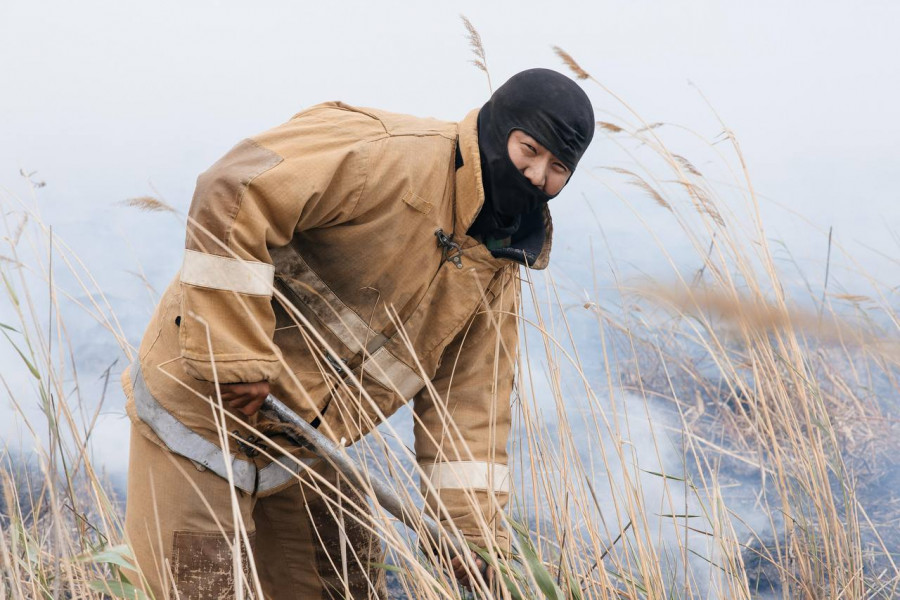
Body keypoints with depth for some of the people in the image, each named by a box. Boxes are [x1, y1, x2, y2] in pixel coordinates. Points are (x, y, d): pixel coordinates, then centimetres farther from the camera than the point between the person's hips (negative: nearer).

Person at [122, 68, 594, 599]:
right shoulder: (391, 154, -22)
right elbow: (233, 194, -30)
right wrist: (234, 356, -30)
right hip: (202, 404, -8)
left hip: (301, 443, 8)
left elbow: (469, 398, 7)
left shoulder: (498, 267, 6)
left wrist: (475, 535, 0)